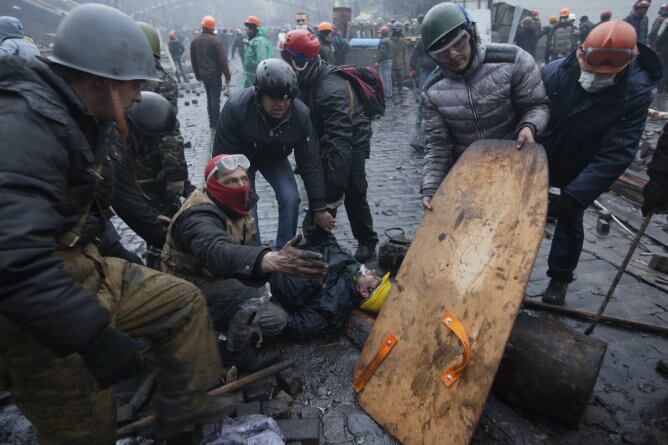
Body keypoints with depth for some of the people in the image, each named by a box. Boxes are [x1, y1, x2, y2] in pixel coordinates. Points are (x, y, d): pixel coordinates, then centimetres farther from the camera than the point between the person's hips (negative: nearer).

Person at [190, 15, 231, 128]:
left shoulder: (194, 41, 4)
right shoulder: (215, 41, -14)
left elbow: (193, 60, 10)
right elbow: (223, 60, -15)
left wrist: (197, 75, 17)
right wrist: (227, 76, -9)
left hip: (203, 74, 5)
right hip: (215, 74, -5)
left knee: (209, 97, 16)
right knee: (215, 98, -1)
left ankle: (212, 122, 19)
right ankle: (216, 123, -1)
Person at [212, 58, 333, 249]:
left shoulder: (300, 114, -28)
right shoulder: (236, 108, -35)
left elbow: (310, 163, -18)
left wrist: (319, 208, -13)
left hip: (275, 159, 2)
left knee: (290, 199, -17)